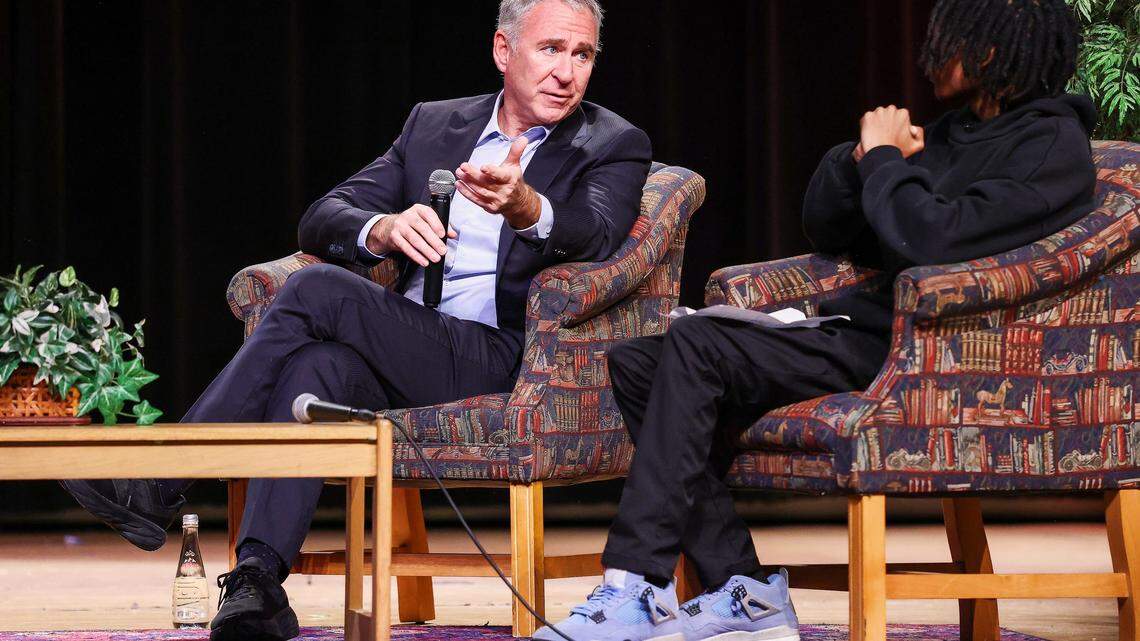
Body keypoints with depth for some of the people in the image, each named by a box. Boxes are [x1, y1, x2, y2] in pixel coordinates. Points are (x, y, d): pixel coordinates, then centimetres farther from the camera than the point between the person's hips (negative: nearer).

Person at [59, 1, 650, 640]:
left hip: (499, 365, -5)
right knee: (318, 365, -31)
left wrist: (526, 207, -41)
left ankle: (165, 481, -20)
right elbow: (321, 222, 11)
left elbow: (596, 233, -17)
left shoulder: (614, 147, 6)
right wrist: (383, 228, -14)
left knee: (317, 290, -23)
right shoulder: (434, 124, 19)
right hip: (407, 360, 5)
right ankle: (256, 583, -41)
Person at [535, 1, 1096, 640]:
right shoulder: (953, 133, 20)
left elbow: (935, 238, -25)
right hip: (861, 321, 10)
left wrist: (883, 159, -8)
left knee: (694, 347, -23)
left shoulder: (1054, 146, -9)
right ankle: (745, 590, -8)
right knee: (636, 361, -1)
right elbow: (827, 230, 21)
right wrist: (860, 160, 2)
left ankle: (637, 588, -23)